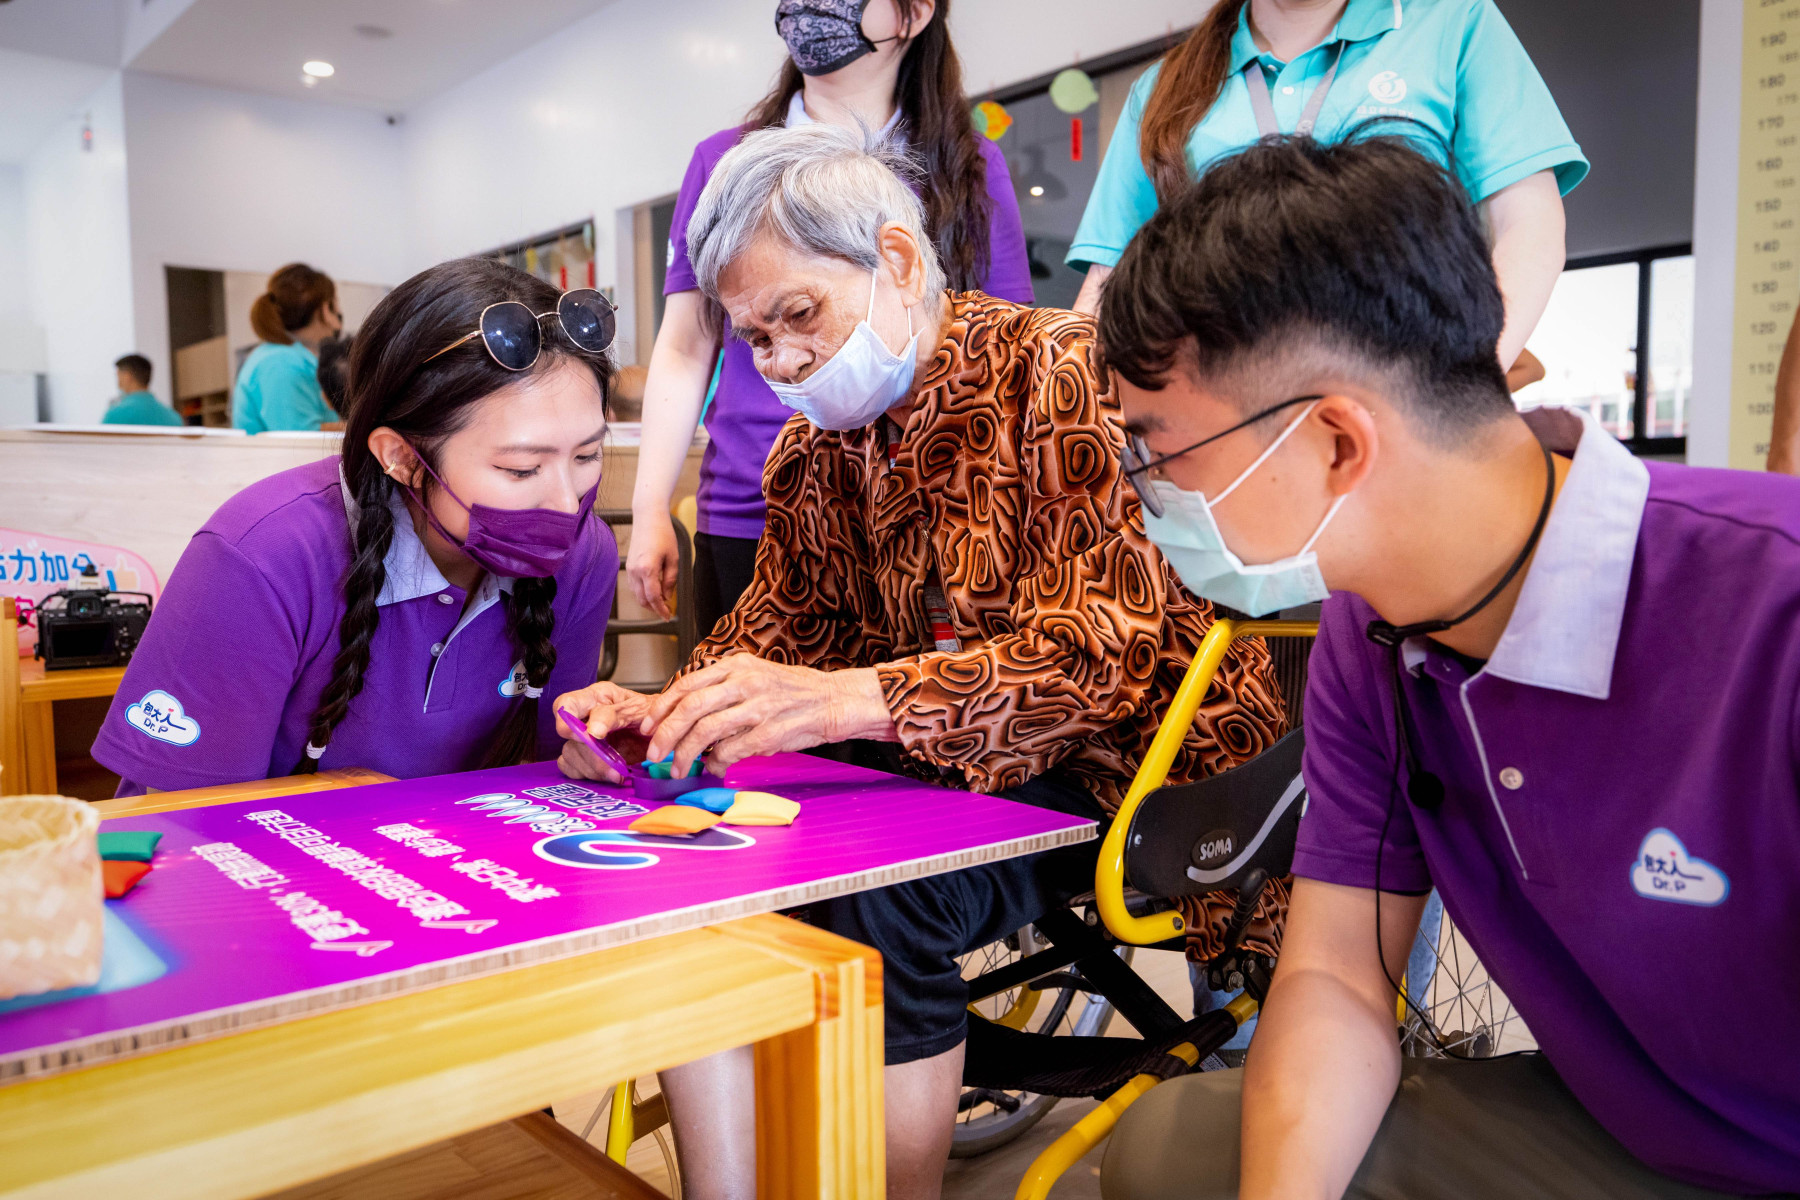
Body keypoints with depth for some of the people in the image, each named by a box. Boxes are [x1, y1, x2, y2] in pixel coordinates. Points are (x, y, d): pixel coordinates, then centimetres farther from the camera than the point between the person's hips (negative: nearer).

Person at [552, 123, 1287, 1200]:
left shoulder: (1066, 374, -15)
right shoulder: (814, 443, 8)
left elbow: (1100, 654, -25)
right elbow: (783, 626, 8)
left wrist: (848, 700, -38)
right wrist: (662, 715, -14)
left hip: (1133, 766, -6)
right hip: (945, 780, 7)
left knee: (876, 890, -29)